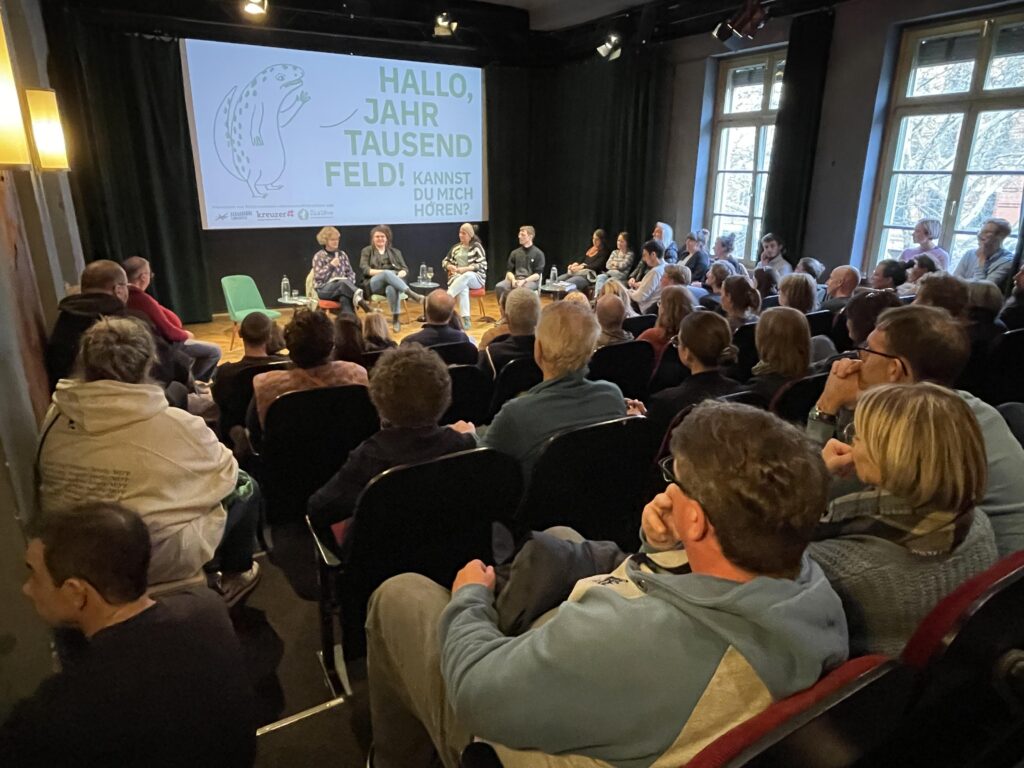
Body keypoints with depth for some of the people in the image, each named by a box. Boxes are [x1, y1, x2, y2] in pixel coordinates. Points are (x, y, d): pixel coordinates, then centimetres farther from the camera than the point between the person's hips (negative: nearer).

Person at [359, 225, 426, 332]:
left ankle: (395, 319, -39)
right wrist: (383, 272, -13)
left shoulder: (395, 252, 24)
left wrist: (401, 273, -11)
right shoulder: (367, 251, 17)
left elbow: (405, 269, 15)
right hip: (374, 283, -1)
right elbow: (364, 269, 2)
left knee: (391, 288, -40)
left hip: (395, 281, 1)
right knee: (388, 273, -38)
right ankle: (411, 294, -50)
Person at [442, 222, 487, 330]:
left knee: (467, 276, -41)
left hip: (475, 277, -2)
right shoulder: (456, 247, 17)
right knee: (463, 288, -36)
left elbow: (482, 265, -6)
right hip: (458, 276, 2)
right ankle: (465, 319, -46)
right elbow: (444, 261, 22)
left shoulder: (477, 246, 3)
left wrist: (466, 269, -18)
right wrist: (450, 266, -3)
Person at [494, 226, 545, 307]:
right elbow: (509, 271, 13)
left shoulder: (538, 253, 3)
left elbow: (538, 274, -3)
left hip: (531, 280, -4)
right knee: (499, 287, -27)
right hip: (515, 279, 4)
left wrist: (524, 281, -19)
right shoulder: (515, 253, 16)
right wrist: (513, 280, -10)